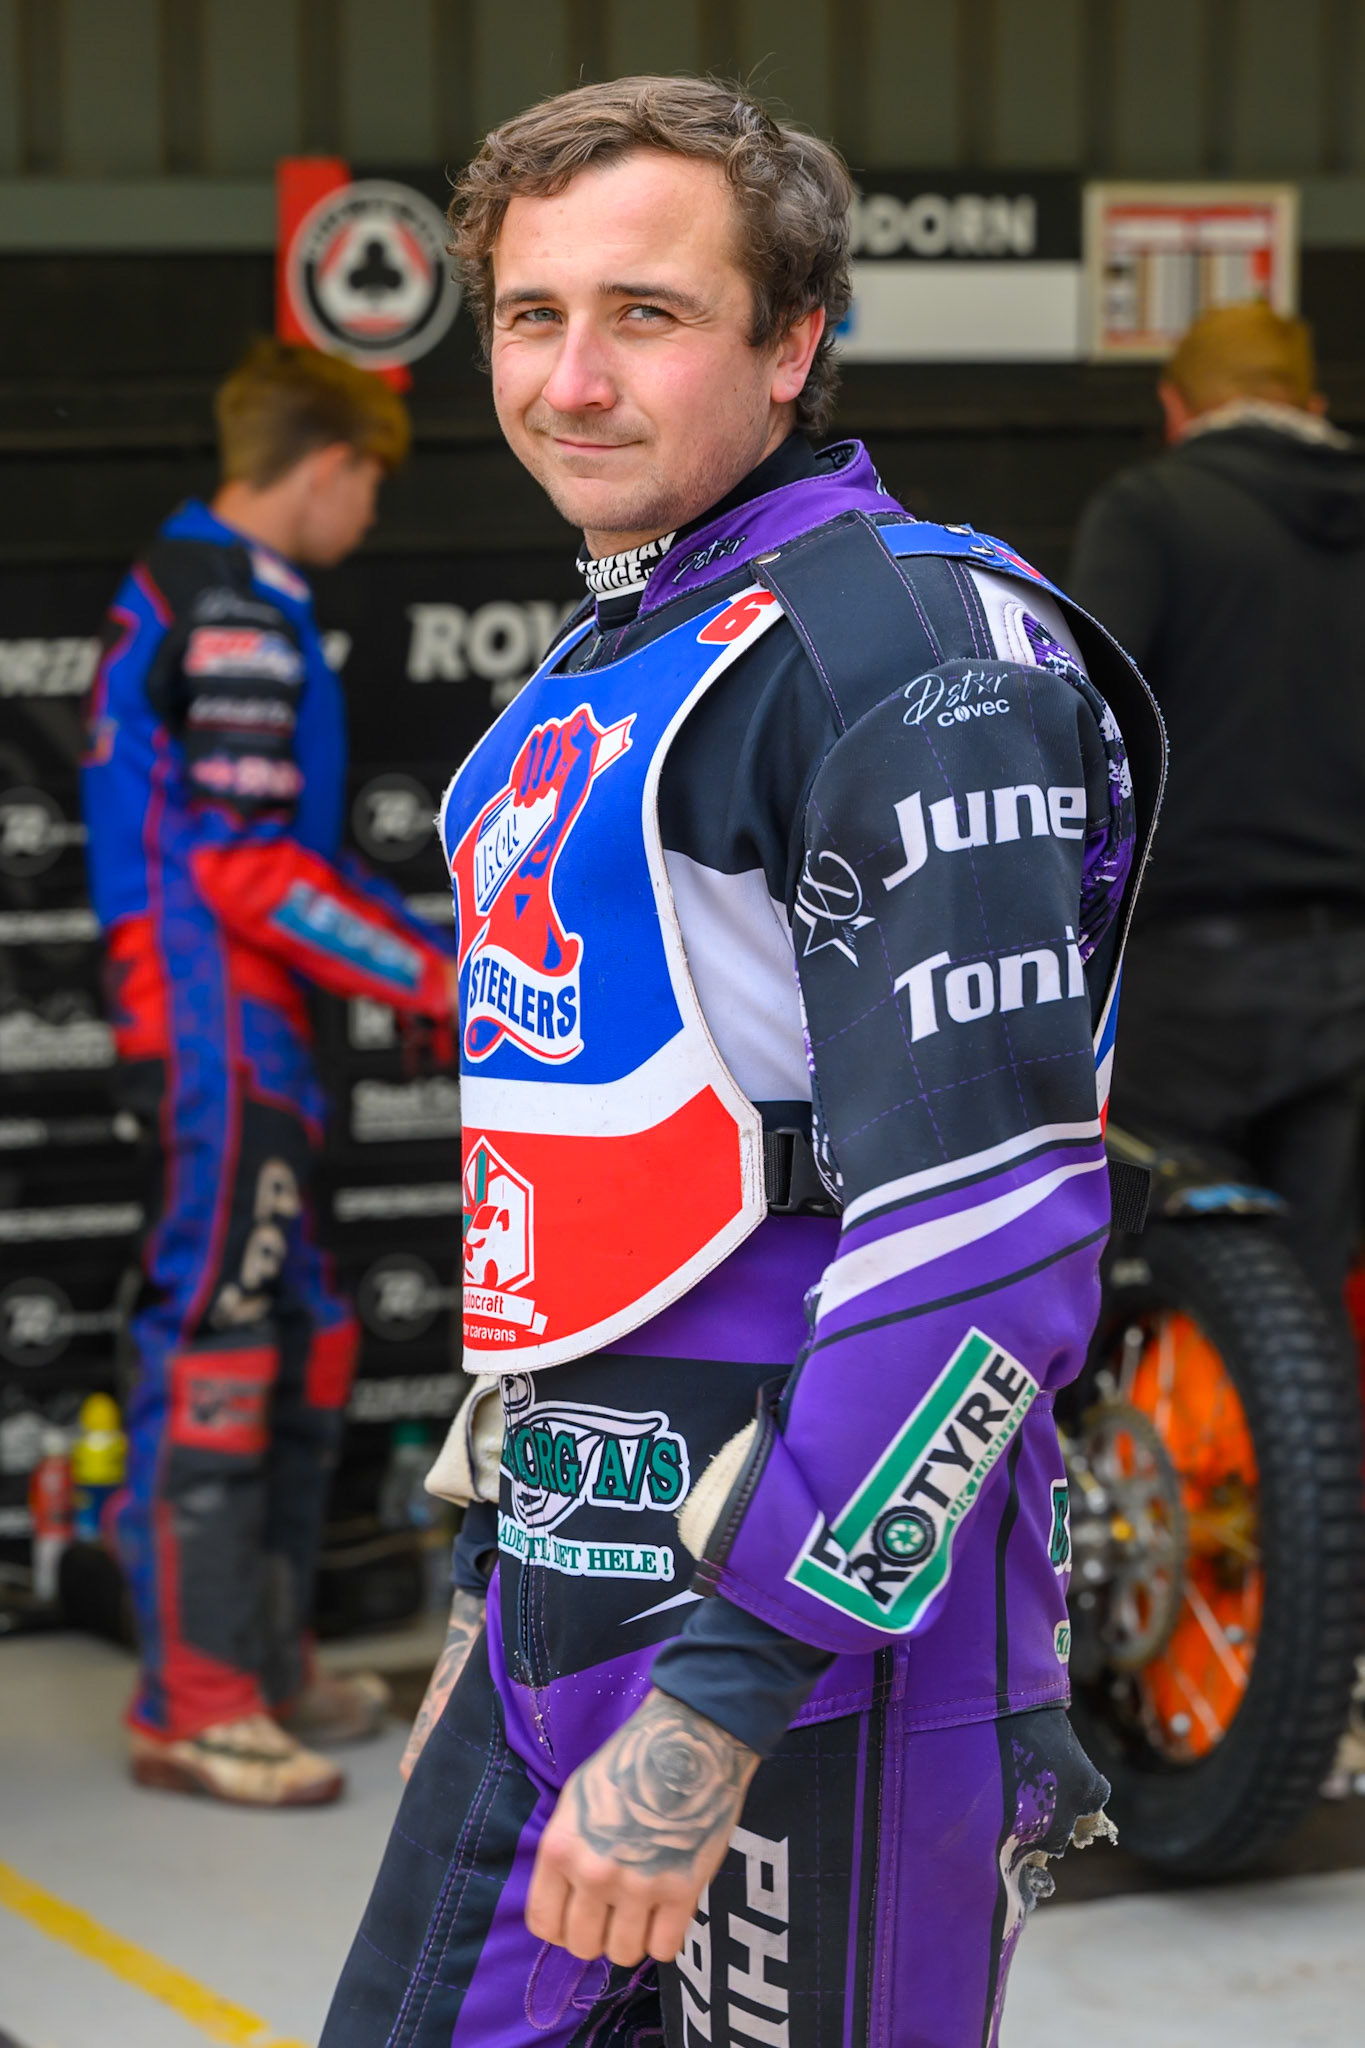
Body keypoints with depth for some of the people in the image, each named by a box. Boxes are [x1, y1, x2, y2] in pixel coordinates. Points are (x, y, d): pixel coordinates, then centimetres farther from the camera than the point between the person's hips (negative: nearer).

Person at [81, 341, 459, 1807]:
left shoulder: (177, 588, 17)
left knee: (299, 1348, 15)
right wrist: (437, 979, -16)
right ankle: (193, 1708, -6)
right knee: (212, 1350, -9)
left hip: (220, 1017, 11)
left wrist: (413, 954, 21)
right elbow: (245, 867, -21)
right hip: (218, 1022, -11)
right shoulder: (239, 617, -15)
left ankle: (262, 1659, 24)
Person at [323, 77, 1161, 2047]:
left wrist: (719, 1704, -24)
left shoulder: (913, 646, -13)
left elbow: (992, 1237, -22)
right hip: (570, 1591, 9)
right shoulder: (588, 674, 16)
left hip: (817, 1602, -9)